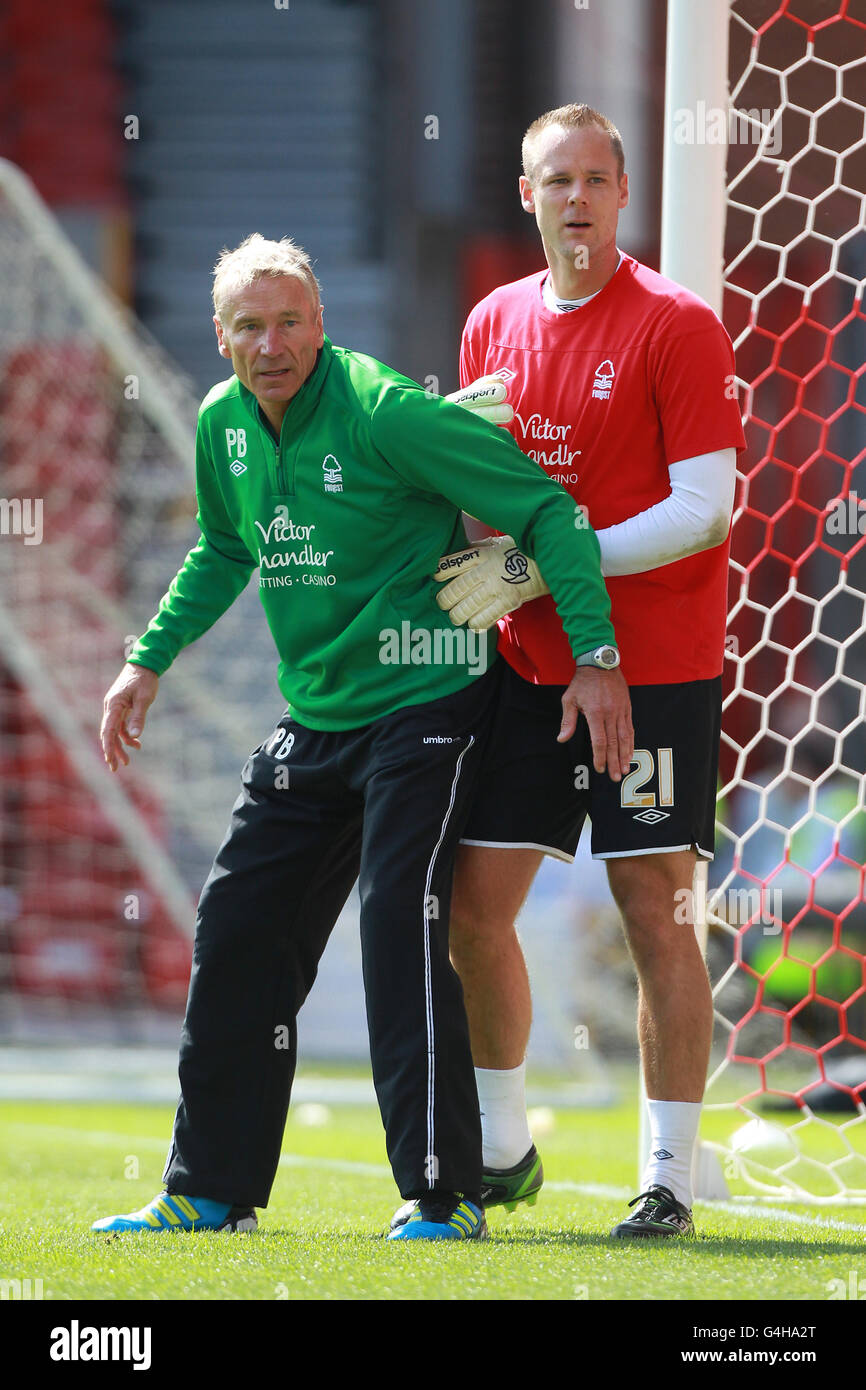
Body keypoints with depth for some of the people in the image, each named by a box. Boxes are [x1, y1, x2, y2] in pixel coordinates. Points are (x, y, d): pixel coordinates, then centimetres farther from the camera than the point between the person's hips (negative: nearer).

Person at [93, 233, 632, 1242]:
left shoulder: (386, 414, -20)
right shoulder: (224, 423, 3)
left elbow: (546, 507, -16)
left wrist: (594, 656, -21)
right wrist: (149, 661, 22)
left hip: (425, 705, -7)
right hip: (315, 718, 7)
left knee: (400, 924, -19)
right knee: (237, 933, 6)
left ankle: (443, 1196, -14)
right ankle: (210, 1191, 17)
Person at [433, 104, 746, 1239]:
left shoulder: (678, 326, -9)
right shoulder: (495, 324, 10)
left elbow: (703, 509, -14)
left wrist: (536, 569, -17)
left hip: (653, 666, -6)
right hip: (529, 666, 6)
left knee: (655, 912, -6)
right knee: (474, 903, 4)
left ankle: (670, 1179, 1)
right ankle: (502, 1153, 21)